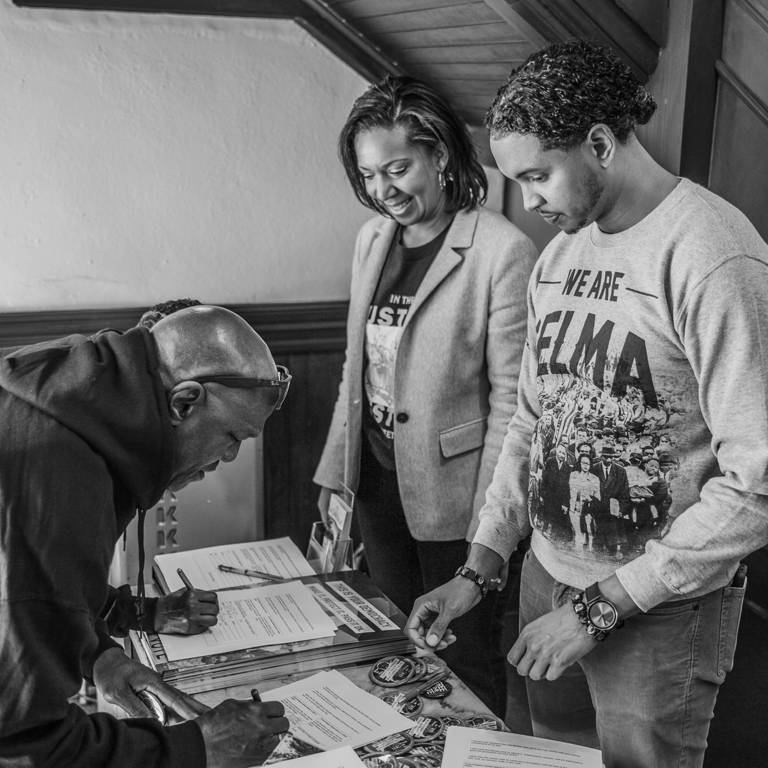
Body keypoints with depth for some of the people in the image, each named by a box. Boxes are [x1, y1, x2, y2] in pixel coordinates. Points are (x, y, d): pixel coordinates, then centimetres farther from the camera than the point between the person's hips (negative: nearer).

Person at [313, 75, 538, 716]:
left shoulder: (503, 251, -17)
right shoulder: (373, 237, 5)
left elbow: (509, 398, -16)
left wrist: (488, 529, -15)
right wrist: (335, 468, 10)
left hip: (449, 494, -6)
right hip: (376, 481, 7)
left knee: (463, 658, 12)